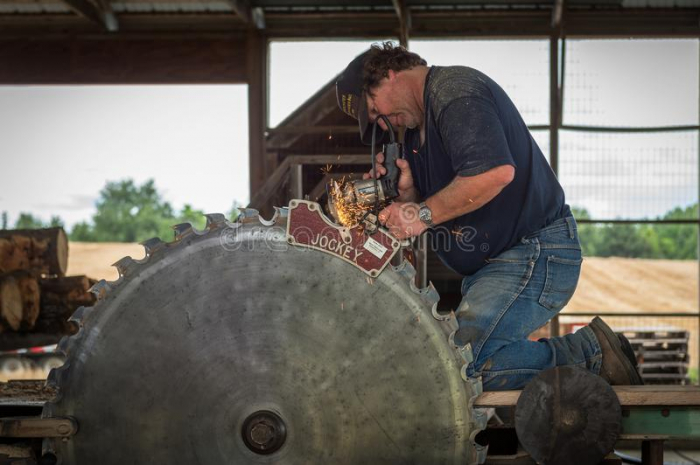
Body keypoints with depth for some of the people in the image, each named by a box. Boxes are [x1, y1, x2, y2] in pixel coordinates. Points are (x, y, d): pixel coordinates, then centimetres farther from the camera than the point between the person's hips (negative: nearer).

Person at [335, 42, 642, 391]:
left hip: (536, 254, -11)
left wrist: (424, 213, -21)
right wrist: (407, 194, -1)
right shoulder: (417, 130, 21)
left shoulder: (455, 90, -11)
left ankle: (589, 354, -9)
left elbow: (496, 171, -28)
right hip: (496, 263, 11)